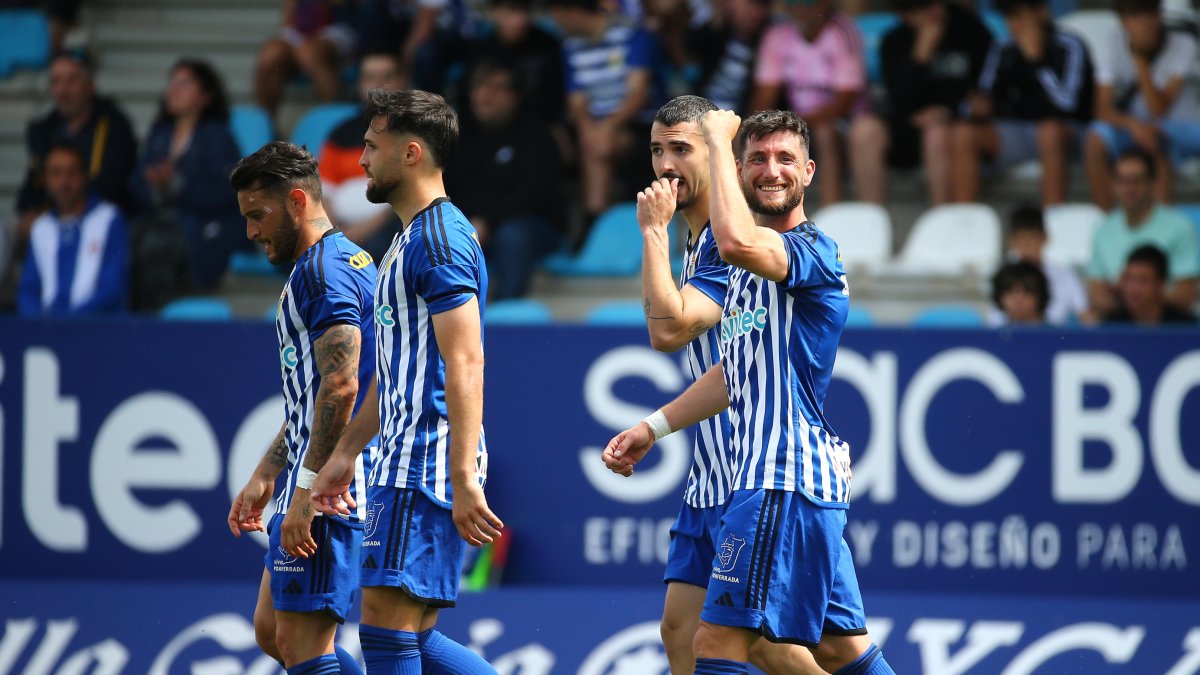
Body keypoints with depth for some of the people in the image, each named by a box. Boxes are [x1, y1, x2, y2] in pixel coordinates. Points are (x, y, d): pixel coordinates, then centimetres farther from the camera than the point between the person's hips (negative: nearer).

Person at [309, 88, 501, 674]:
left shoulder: (440, 239, -13)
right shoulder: (412, 238, 20)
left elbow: (464, 364, -21)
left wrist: (463, 480, -27)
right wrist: (346, 453, 30)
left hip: (428, 461, -10)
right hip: (407, 459, 10)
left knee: (386, 626, -11)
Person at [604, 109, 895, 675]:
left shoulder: (812, 249, -10)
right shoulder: (750, 268, 21)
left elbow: (736, 240, -32)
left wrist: (717, 139, -19)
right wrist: (653, 427, 27)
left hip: (785, 479, -10)